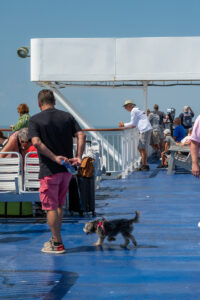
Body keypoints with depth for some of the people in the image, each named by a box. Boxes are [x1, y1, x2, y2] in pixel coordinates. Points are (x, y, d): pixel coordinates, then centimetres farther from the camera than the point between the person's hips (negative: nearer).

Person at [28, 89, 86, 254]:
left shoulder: (35, 120, -6)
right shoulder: (67, 117, 5)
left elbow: (36, 142, -20)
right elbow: (81, 135, -5)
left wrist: (55, 158, -19)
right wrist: (78, 157, -9)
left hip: (49, 170, -5)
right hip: (67, 168, 5)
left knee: (51, 207, 3)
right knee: (59, 206, 18)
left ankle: (58, 244, 4)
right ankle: (55, 238, 27)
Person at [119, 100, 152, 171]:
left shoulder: (133, 111, -6)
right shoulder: (137, 110, 24)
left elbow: (133, 124, -6)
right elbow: (135, 124, 24)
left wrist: (124, 124, 6)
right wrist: (124, 125, 19)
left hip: (145, 130, -10)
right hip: (145, 130, 10)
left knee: (143, 148, -7)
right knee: (140, 148, 12)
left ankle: (145, 166, -5)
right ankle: (144, 164, 13)